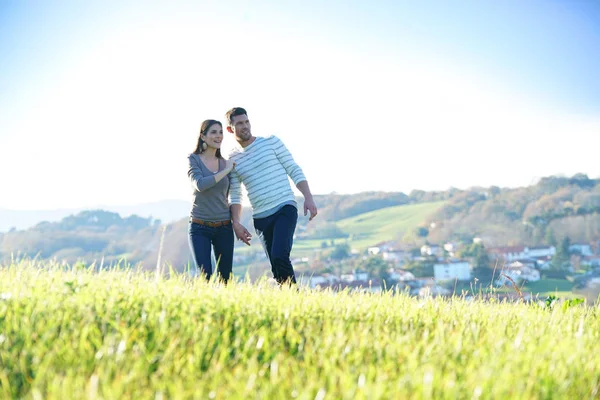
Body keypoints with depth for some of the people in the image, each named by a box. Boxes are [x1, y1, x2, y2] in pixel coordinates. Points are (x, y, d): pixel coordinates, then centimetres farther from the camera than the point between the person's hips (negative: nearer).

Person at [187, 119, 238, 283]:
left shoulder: (225, 163, 9)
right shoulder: (193, 159, -2)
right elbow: (200, 185, -19)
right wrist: (225, 171, -13)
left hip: (224, 228, 4)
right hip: (200, 228, -4)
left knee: (225, 278, 3)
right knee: (205, 277, -11)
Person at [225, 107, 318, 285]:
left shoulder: (271, 142, 3)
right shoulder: (232, 160, 11)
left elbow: (295, 171, 2)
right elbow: (235, 197, 13)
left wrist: (308, 197, -10)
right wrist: (236, 224, 0)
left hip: (285, 208, -4)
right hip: (261, 218, 4)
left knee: (279, 257, -23)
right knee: (276, 268, 2)